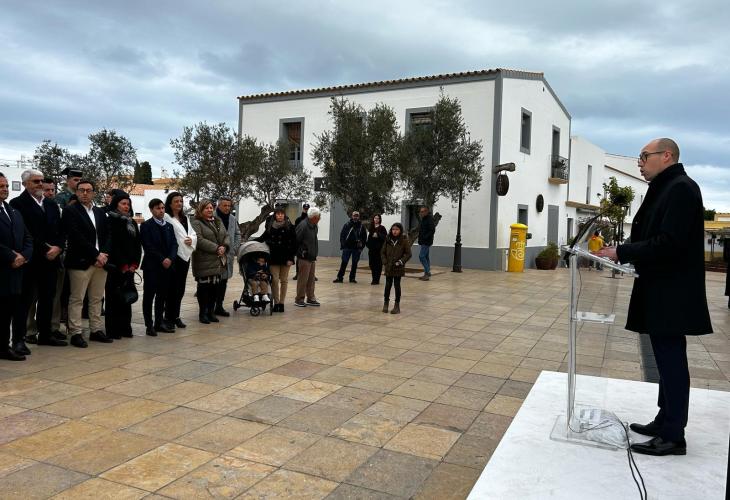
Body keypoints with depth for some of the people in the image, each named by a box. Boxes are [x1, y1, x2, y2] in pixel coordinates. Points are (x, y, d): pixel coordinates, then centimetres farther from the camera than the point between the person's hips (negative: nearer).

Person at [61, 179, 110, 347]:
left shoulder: (100, 212, 16)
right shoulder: (70, 211, -3)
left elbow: (106, 235, 11)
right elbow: (77, 237, -12)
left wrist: (103, 255, -5)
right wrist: (96, 255, -13)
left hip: (101, 262, 6)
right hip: (80, 262, -6)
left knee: (96, 299, 10)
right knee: (77, 299, -1)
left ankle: (96, 330, 17)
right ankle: (76, 333, 4)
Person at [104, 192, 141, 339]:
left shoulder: (132, 223, 15)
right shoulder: (110, 221, -4)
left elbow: (138, 245, 12)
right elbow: (112, 245, -11)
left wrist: (134, 264, 0)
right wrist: (123, 265, -12)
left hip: (129, 268, 6)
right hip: (115, 267, -6)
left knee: (127, 297, 8)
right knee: (114, 298, -2)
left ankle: (125, 328, 15)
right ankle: (112, 330, 3)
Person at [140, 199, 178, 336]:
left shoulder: (169, 226, 15)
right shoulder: (146, 225, -3)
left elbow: (174, 244, 8)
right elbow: (148, 246, -11)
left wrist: (170, 259, -9)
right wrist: (162, 260, -14)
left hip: (167, 265, 5)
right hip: (152, 266, -5)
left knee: (162, 295, 9)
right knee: (149, 295, 0)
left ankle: (159, 322, 17)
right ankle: (149, 325, 5)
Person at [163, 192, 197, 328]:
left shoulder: (185, 218, 18)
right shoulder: (166, 217, -7)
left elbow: (193, 233, 17)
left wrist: (191, 239, -4)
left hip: (185, 255, 7)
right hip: (174, 256, -7)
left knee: (180, 288, 11)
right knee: (173, 287, -3)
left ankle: (176, 316, 20)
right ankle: (169, 317, 7)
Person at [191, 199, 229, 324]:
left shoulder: (218, 221, 17)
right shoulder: (196, 223, -5)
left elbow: (226, 236, 13)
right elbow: (199, 240, -18)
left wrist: (224, 247, -8)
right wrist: (216, 248, -19)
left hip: (218, 261, 6)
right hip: (204, 262, -6)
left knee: (215, 287, 10)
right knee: (204, 287, -1)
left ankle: (211, 312, 20)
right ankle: (203, 313, 9)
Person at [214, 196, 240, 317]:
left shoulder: (233, 219, 11)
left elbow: (238, 235, 16)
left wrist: (233, 249, 5)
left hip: (228, 256, 6)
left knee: (223, 281, 11)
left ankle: (219, 306, 19)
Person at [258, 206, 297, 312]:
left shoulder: (290, 227, -2)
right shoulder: (271, 227, 4)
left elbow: (294, 243, -3)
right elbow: (262, 238, 15)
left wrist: (291, 258, -9)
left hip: (285, 257, -1)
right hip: (274, 257, 1)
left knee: (284, 280, 6)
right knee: (275, 280, -2)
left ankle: (281, 303, 15)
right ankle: (276, 302, 7)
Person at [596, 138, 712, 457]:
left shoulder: (681, 188, -14)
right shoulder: (665, 189, 16)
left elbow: (669, 243, -22)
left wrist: (621, 253, -17)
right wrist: (621, 252, 3)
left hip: (671, 293, -10)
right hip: (660, 291, 10)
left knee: (671, 361, -3)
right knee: (667, 359, 15)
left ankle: (673, 436, 7)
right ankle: (665, 422, 27)